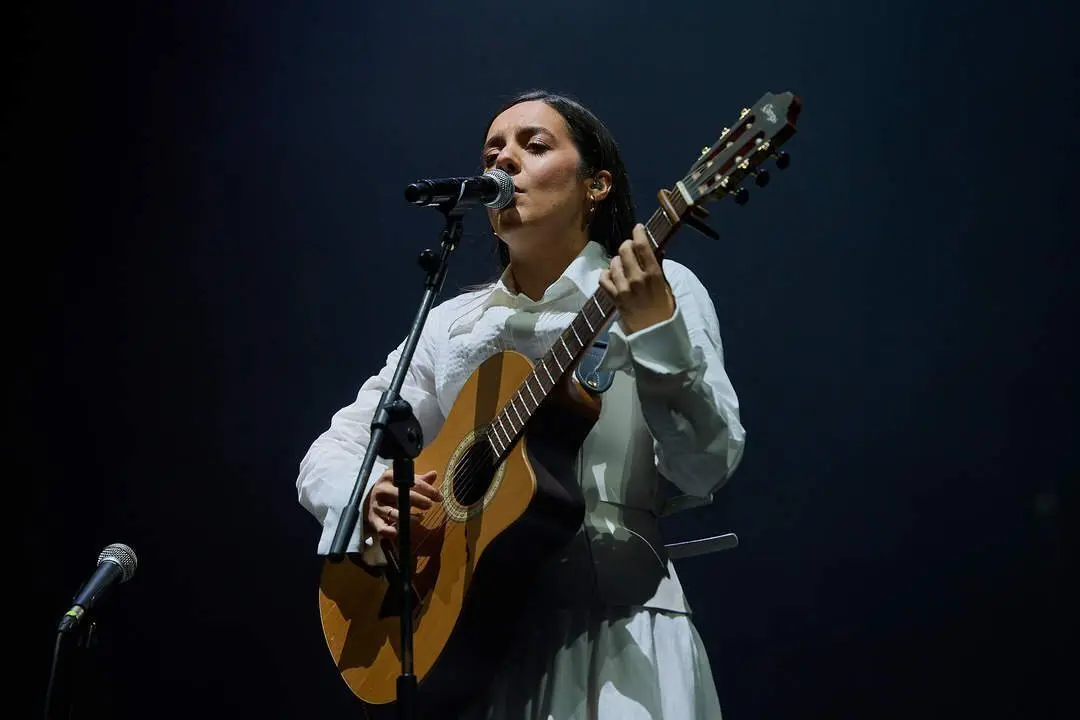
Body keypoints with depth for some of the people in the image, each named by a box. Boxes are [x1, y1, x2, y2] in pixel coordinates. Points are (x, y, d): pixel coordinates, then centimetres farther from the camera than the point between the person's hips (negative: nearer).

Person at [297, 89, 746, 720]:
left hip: (615, 624, -3)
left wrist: (653, 330, -21)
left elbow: (708, 467, -8)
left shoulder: (660, 288, 2)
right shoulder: (452, 324, 12)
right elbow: (328, 454, 12)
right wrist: (369, 500, -9)